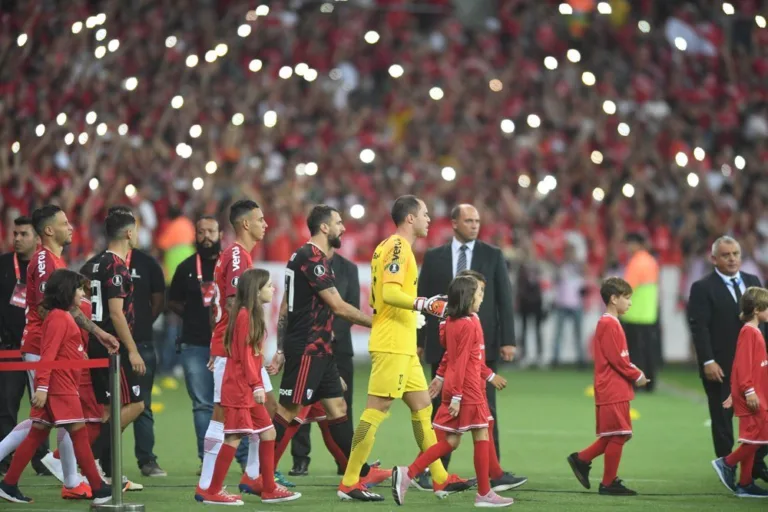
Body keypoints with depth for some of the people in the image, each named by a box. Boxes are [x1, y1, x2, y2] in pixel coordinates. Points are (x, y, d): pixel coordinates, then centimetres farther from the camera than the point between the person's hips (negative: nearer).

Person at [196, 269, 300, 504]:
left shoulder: (253, 315, 17)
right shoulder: (244, 315, -13)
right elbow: (244, 354, -18)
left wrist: (257, 384, 14)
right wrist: (256, 385, -20)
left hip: (249, 388, 10)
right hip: (239, 387, -10)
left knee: (267, 433, 11)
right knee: (234, 438, -8)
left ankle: (269, 489, 16)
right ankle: (212, 491, -3)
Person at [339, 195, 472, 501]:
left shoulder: (389, 247, 17)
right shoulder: (398, 247, -13)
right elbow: (390, 293, -25)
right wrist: (424, 304, -28)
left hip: (403, 346, 11)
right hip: (392, 345, -11)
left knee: (422, 406, 12)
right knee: (377, 410, -9)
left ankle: (439, 479, 16)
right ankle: (349, 483, -7)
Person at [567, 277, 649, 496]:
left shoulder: (610, 323, 16)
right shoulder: (609, 325, -15)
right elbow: (616, 358, -19)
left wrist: (634, 372, 6)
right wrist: (636, 376, -9)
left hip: (615, 390, 10)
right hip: (613, 390, -10)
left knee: (614, 436, 15)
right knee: (617, 436, -4)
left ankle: (581, 459, 19)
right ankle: (609, 482, 2)